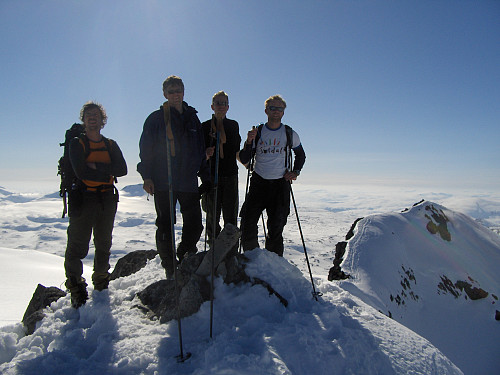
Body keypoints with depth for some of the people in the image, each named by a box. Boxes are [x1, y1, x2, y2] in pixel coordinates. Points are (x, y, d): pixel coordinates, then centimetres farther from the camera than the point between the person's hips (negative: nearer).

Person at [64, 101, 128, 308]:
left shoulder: (111, 145, 13)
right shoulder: (76, 144, 3)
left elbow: (122, 169, -5)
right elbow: (81, 172, -14)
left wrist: (97, 167, -14)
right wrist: (107, 172, -11)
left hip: (107, 200, 4)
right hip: (83, 199, -3)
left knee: (104, 244, 13)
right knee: (77, 246, -5)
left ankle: (101, 284, 28)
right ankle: (76, 290, 7)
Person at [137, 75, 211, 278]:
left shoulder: (192, 118, 15)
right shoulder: (156, 118, 4)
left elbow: (201, 150, 18)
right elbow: (145, 149, 1)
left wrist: (205, 177, 13)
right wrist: (147, 176, -9)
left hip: (189, 182, 3)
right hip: (163, 182, -3)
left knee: (194, 225, 2)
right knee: (165, 226, 3)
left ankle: (185, 255, 28)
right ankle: (170, 268, 18)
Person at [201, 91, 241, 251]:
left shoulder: (233, 125, 13)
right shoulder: (205, 126, 4)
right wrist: (207, 153, -19)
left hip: (230, 175, 2)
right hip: (212, 175, -2)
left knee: (231, 217, 1)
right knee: (212, 216, 2)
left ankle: (232, 252, 8)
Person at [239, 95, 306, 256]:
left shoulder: (290, 134, 6)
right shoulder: (257, 132, 5)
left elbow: (300, 155, 21)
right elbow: (244, 160, 1)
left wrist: (295, 172, 5)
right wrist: (249, 142, -15)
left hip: (280, 184, 0)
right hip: (259, 182, 1)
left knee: (276, 225, 2)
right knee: (248, 221, -4)